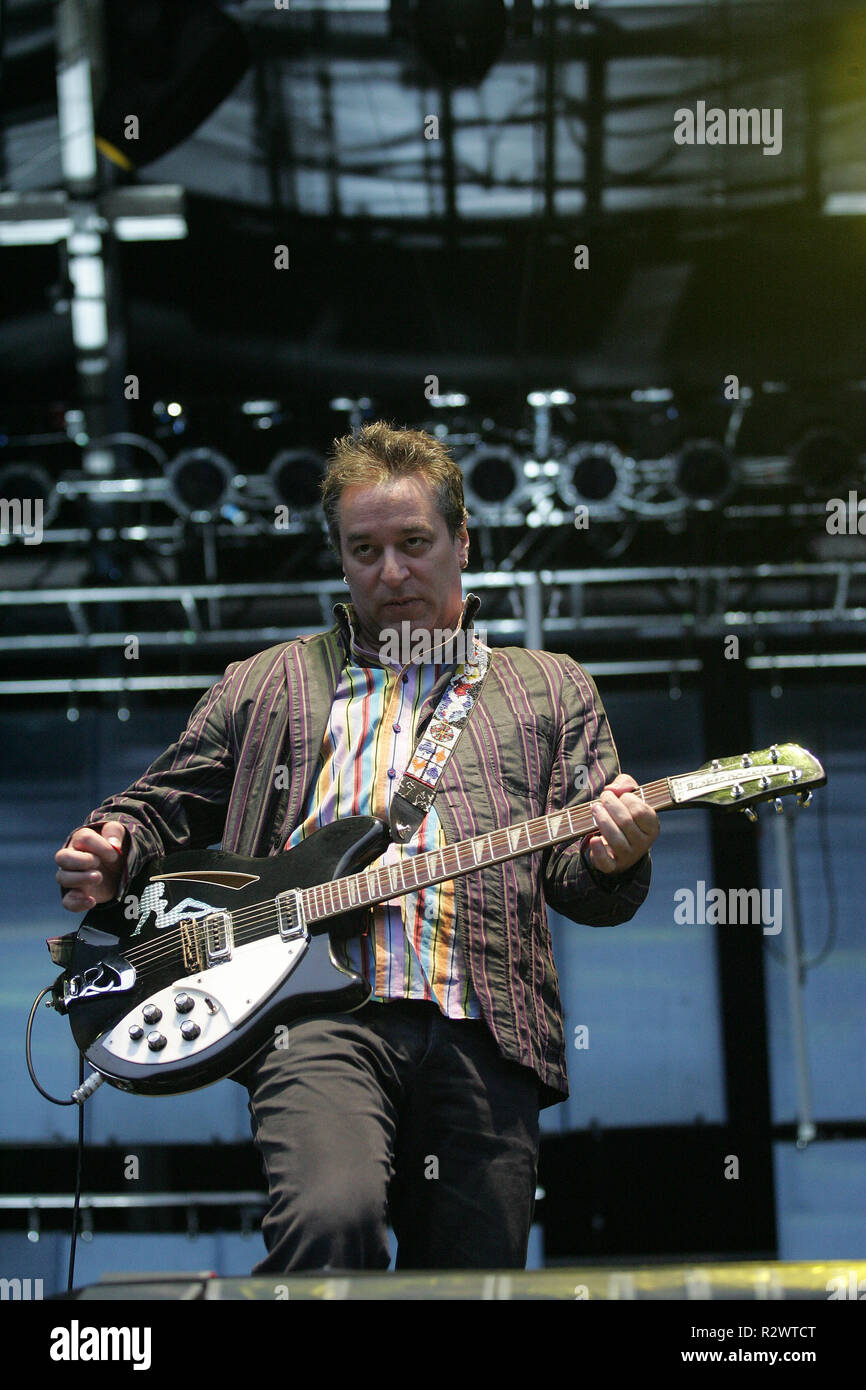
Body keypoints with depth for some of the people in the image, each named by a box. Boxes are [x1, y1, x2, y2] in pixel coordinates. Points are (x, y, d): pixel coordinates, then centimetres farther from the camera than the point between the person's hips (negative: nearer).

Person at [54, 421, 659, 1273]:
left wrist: (612, 860, -10)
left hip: (482, 1030, 1)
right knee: (332, 1217, -30)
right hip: (316, 1010, -1)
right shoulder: (266, 684, 23)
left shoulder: (550, 690, 22)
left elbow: (576, 877, 15)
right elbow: (164, 808, 27)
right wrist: (107, 860, 4)